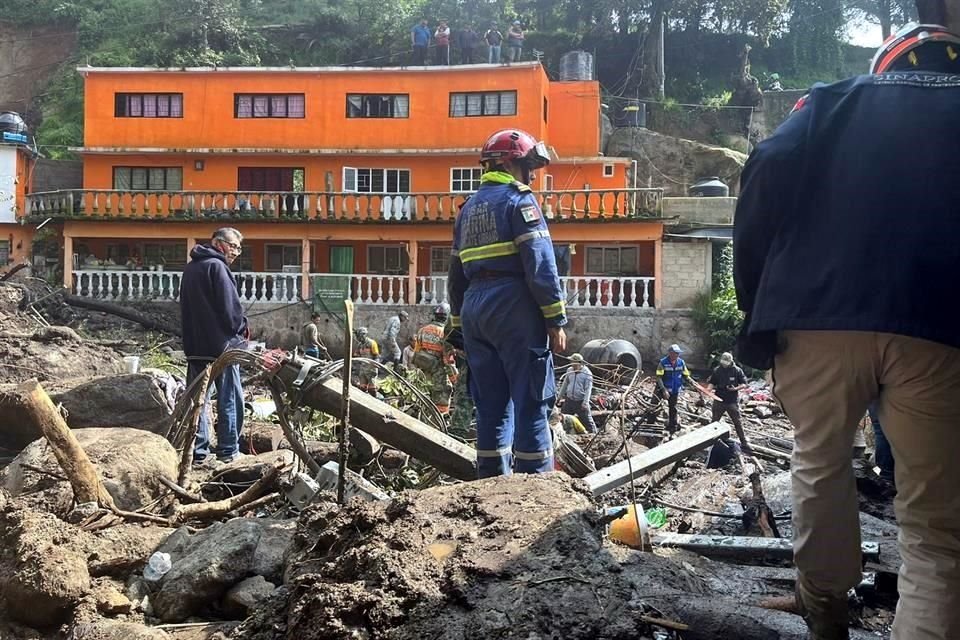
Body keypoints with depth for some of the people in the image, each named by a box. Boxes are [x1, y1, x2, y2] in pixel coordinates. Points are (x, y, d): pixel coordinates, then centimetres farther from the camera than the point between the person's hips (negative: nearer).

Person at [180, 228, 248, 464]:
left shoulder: (190, 268, 16)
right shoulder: (216, 266, -11)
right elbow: (230, 305, -16)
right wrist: (242, 327, 1)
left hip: (194, 345, 8)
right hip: (222, 343, -8)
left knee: (197, 398, 9)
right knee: (229, 398, 2)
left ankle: (197, 451, 10)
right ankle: (228, 450, 5)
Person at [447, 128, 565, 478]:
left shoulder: (469, 208, 21)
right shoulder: (518, 199, -3)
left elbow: (457, 273, 22)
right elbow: (540, 264, -13)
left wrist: (459, 324, 24)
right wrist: (555, 319, -12)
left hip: (475, 310, 8)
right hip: (514, 306, -7)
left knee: (491, 403, 10)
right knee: (530, 401, -5)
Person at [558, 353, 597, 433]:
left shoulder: (587, 373, -11)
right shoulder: (570, 371, 5)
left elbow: (588, 389, -13)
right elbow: (564, 384, 16)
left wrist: (585, 402, -19)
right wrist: (560, 396, 18)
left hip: (580, 402, -5)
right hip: (569, 400, 5)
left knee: (587, 420, -3)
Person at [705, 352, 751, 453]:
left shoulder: (737, 371, -6)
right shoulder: (716, 371, 0)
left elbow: (744, 384, -3)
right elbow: (711, 382, 6)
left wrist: (736, 388, -20)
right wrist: (708, 389, -15)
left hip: (732, 402, -2)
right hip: (719, 400, 2)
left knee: (738, 423, -1)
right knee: (714, 422, 14)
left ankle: (744, 444, 5)